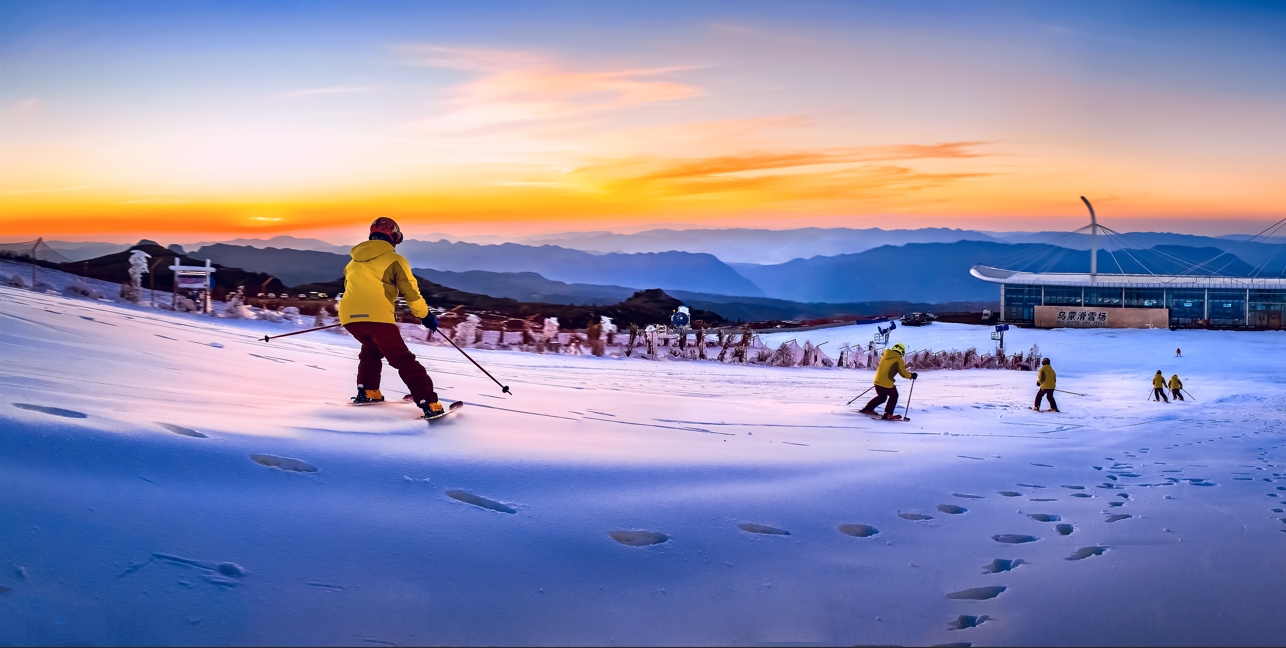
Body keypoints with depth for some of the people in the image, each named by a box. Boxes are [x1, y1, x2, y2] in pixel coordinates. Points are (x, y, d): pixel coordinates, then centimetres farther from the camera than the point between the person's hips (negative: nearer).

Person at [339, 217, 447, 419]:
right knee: (403, 360, -1)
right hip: (377, 316, -6)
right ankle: (429, 404, -9)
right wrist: (425, 315, 13)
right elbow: (410, 291, 1)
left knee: (371, 349, 34)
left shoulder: (353, 261, 23)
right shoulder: (394, 260, 4)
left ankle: (366, 391, 29)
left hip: (350, 316, 6)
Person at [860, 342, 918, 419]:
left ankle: (868, 409, 27)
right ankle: (888, 414, 8)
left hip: (877, 381, 6)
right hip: (887, 383, -6)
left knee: (881, 397, 27)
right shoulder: (898, 360, -9)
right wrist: (912, 375, 7)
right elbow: (903, 373, -10)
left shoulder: (884, 356, 9)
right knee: (894, 396, 17)